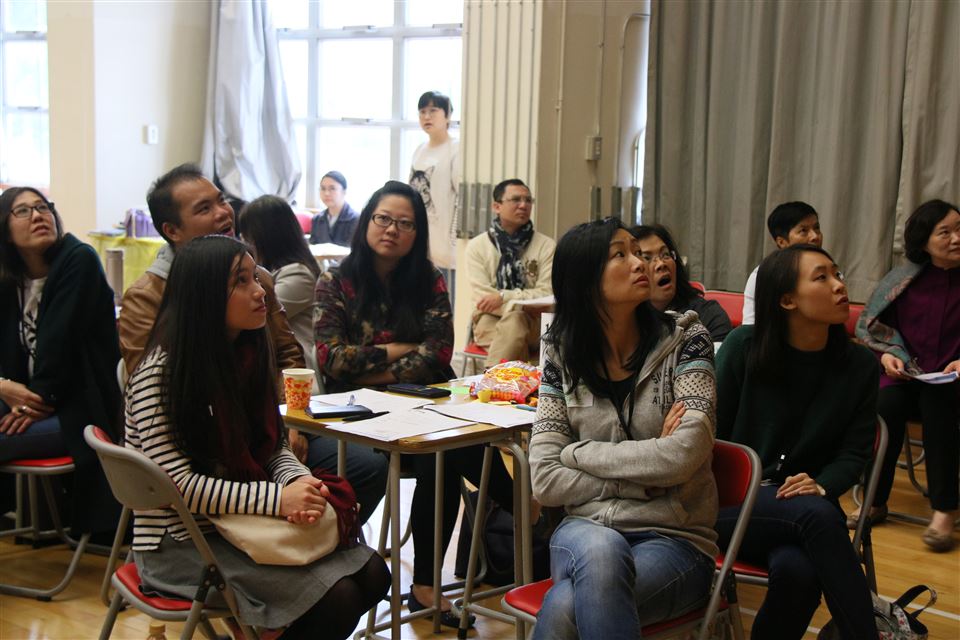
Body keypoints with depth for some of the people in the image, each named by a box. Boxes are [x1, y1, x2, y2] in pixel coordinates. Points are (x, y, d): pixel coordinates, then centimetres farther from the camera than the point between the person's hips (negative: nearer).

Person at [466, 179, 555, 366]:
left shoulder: (547, 246, 2)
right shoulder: (477, 246, 2)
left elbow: (546, 294, -5)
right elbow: (483, 297, -5)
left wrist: (504, 297, -18)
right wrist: (523, 302, -19)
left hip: (532, 322, 1)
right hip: (491, 319, 0)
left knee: (514, 321, -35)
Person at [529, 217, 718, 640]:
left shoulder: (685, 340, -2)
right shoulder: (563, 357, 3)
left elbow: (685, 454, -16)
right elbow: (545, 480, -3)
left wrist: (578, 452, -8)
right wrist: (649, 479, -11)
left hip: (674, 538, -2)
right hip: (588, 530, 2)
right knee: (602, 551, -38)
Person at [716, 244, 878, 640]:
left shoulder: (860, 365, 2)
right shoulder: (743, 347, -4)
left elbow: (855, 451, 2)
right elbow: (712, 431, 2)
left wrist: (821, 486, -18)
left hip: (807, 510, 2)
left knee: (798, 571, -36)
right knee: (816, 514, -36)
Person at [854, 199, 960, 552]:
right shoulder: (903, 280, 3)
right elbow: (873, 326, 14)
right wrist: (888, 354, -4)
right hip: (906, 373, 2)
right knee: (886, 403, -30)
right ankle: (875, 501, -15)